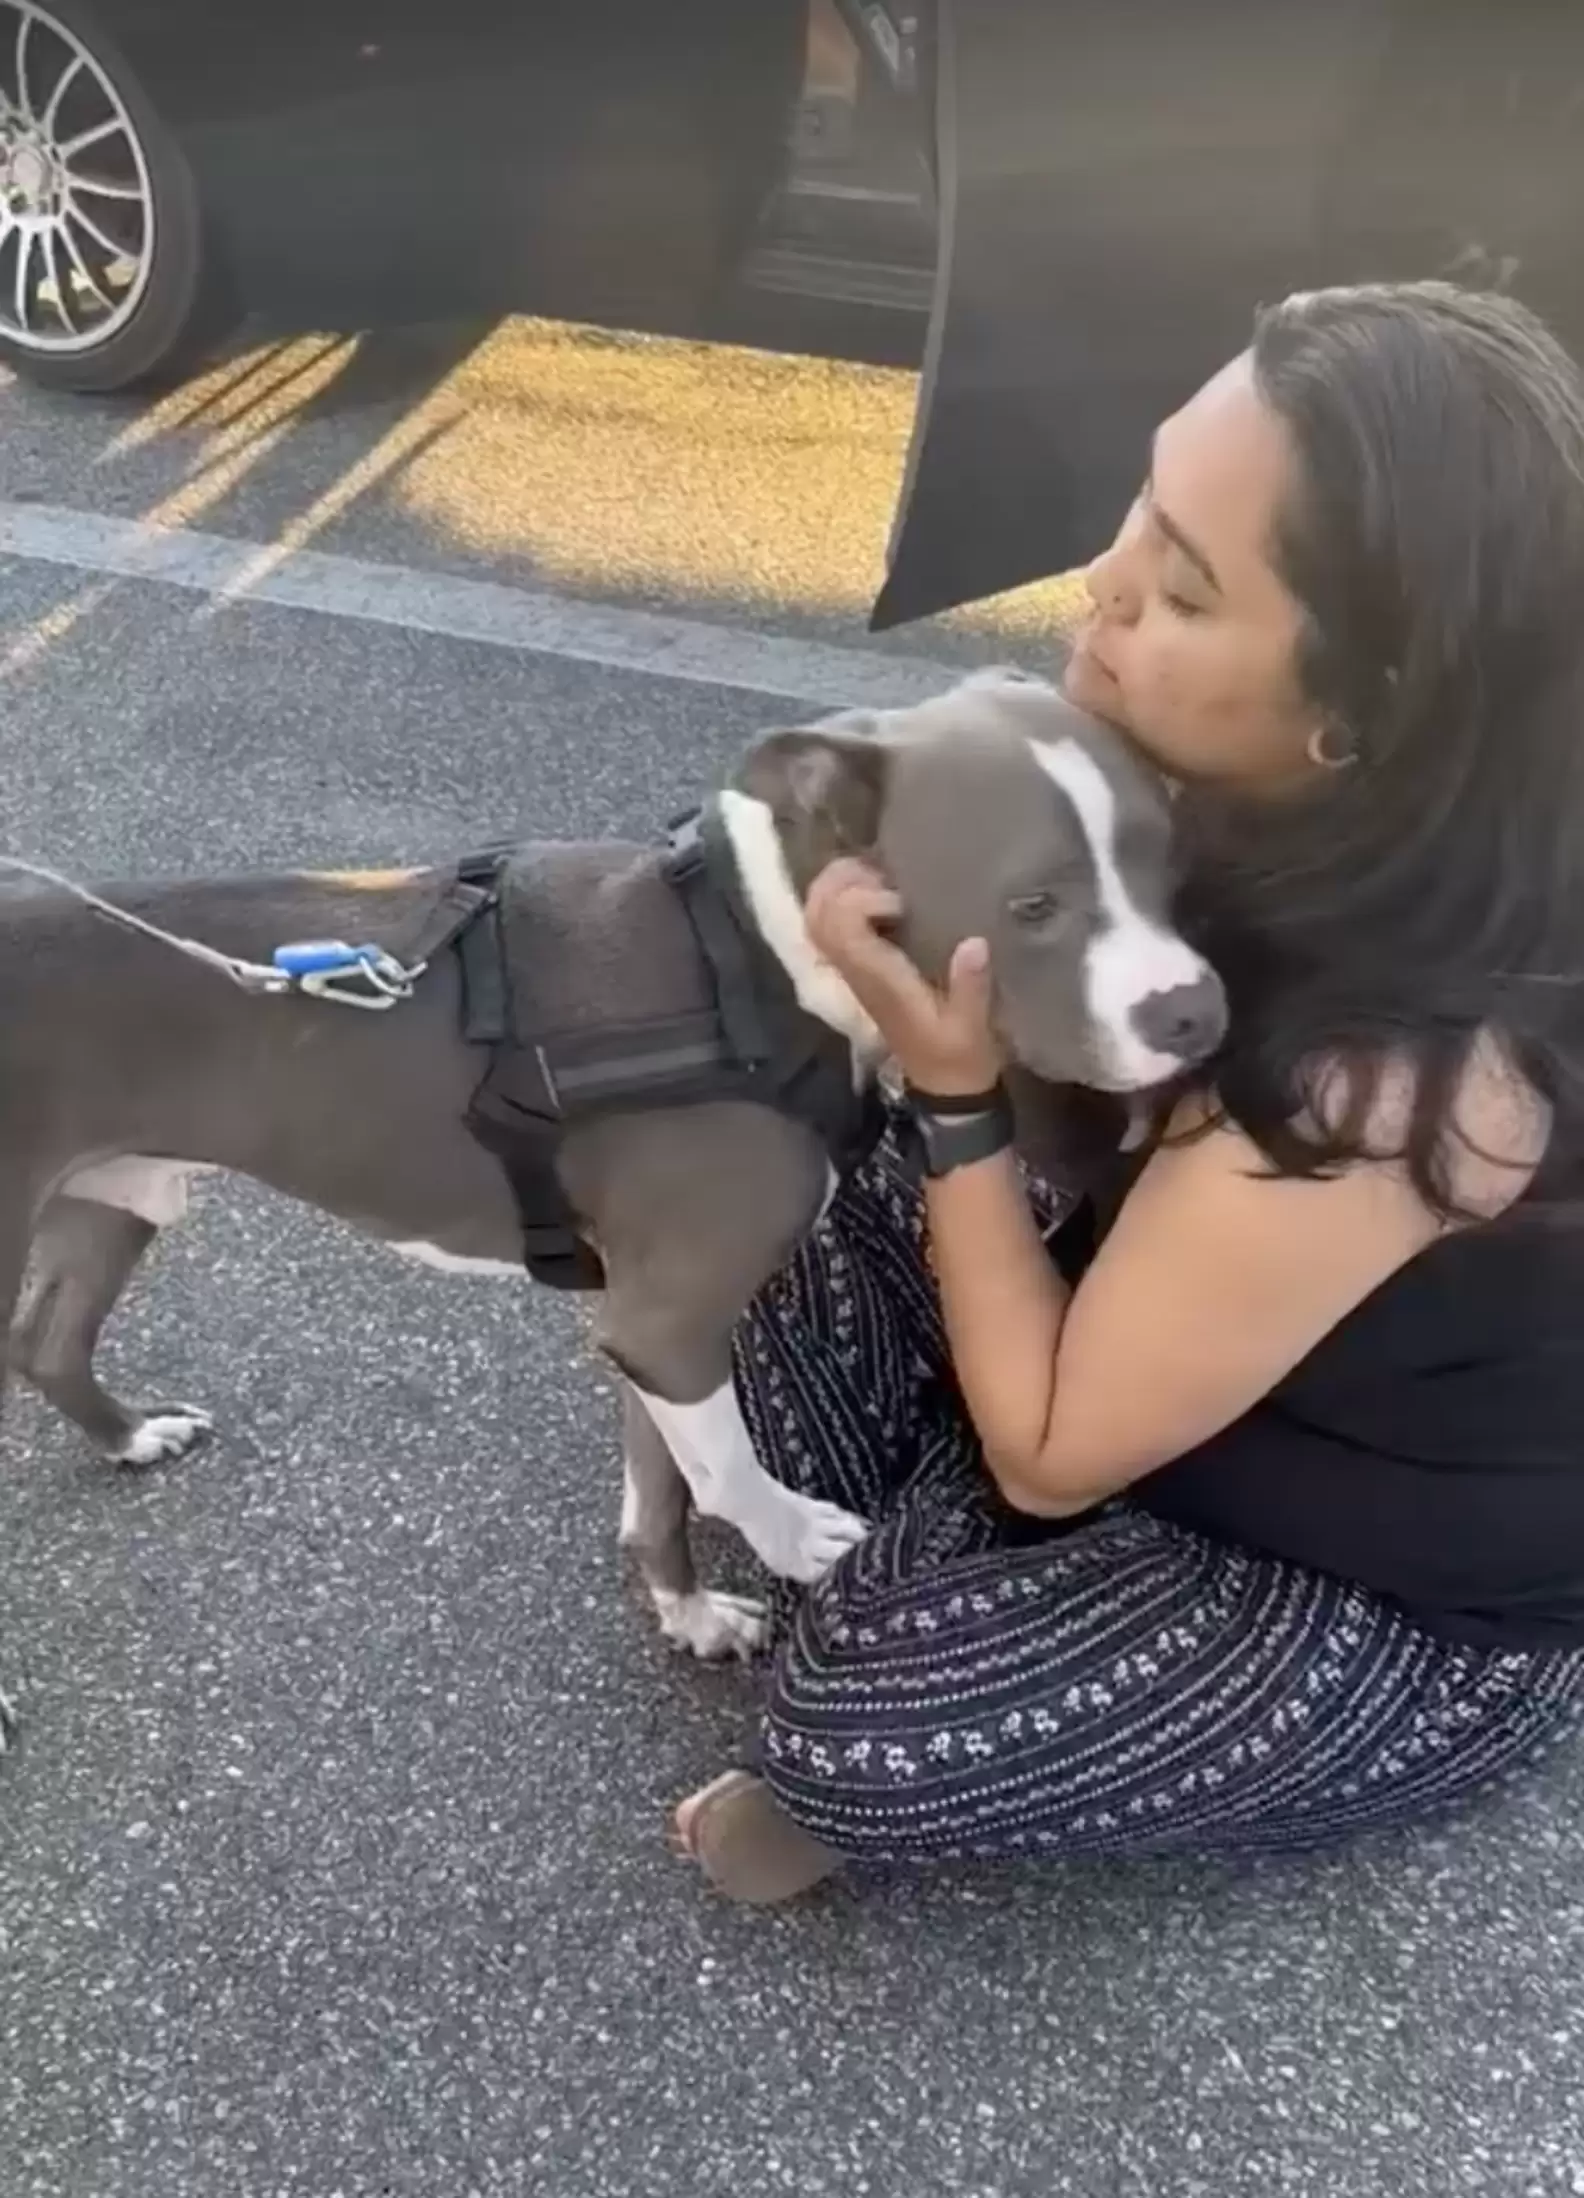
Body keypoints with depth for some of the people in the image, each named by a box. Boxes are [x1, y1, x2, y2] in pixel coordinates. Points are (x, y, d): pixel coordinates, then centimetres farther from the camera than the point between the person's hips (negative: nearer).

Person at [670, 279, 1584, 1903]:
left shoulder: (1391, 1078, -39)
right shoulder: (1330, 831, -17)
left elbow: (1049, 1450, -26)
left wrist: (951, 1087, -30)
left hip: (1411, 1614, -7)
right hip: (1190, 1334, 7)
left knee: (853, 1723, -20)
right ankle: (947, 1563, 8)